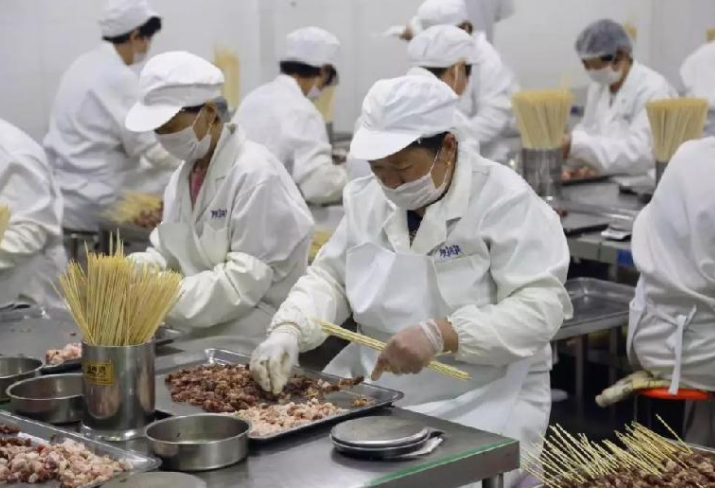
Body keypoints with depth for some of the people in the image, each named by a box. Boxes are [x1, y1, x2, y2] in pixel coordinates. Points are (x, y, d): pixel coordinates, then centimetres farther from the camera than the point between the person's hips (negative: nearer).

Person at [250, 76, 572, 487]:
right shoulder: (368, 199, 7)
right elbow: (330, 279, 11)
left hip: (482, 401, -5)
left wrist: (440, 335, -32)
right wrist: (287, 332, -10)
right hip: (375, 389, 6)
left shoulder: (506, 200, -13)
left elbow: (540, 306, -20)